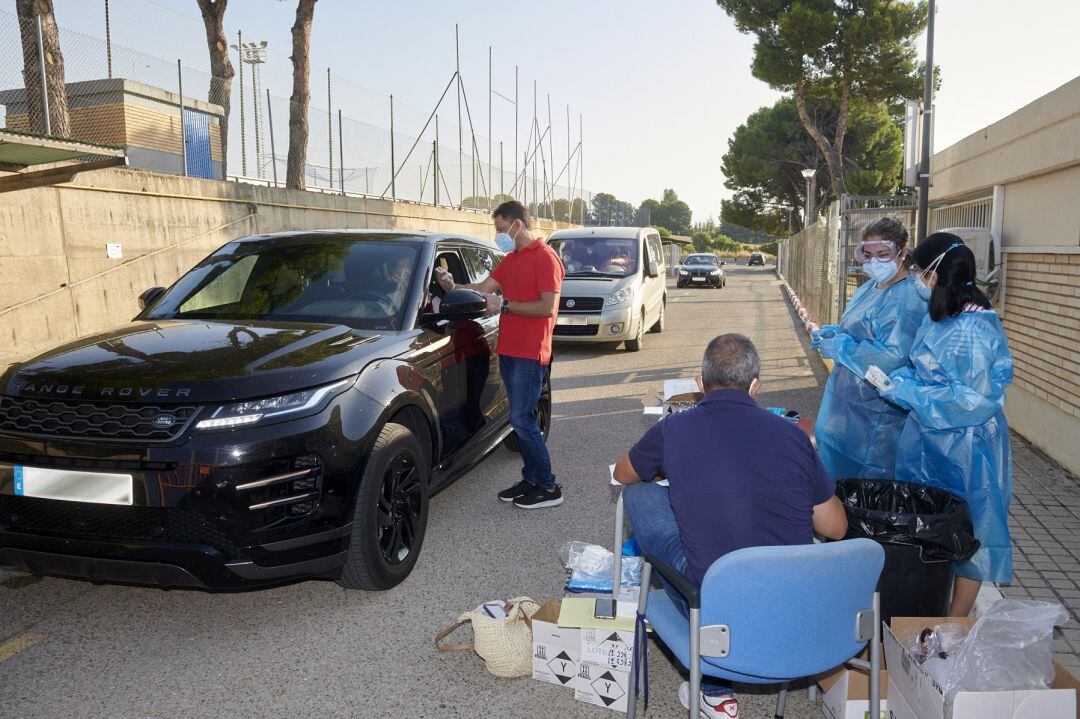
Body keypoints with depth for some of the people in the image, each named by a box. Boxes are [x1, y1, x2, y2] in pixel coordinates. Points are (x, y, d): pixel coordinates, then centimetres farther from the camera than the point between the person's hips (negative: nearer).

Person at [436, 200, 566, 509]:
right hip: (508, 350, 9)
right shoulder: (510, 259, 19)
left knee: (522, 419, -9)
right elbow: (484, 288, 17)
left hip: (530, 353, -9)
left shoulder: (545, 258, -10)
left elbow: (548, 307, -19)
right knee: (522, 418, 12)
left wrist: (505, 305, -17)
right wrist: (452, 287, 4)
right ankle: (531, 479, 22)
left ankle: (548, 488, 0)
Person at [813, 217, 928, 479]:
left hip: (876, 415, -9)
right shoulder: (867, 289, 9)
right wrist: (835, 335, 2)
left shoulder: (908, 299, -20)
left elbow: (892, 357, -28)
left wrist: (840, 348, -19)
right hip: (846, 402, 9)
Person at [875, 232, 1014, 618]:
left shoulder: (973, 328, -23)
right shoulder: (940, 318, 6)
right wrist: (896, 380, 0)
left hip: (964, 447, -9)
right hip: (930, 439, 9)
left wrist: (904, 392, -20)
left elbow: (973, 398, -25)